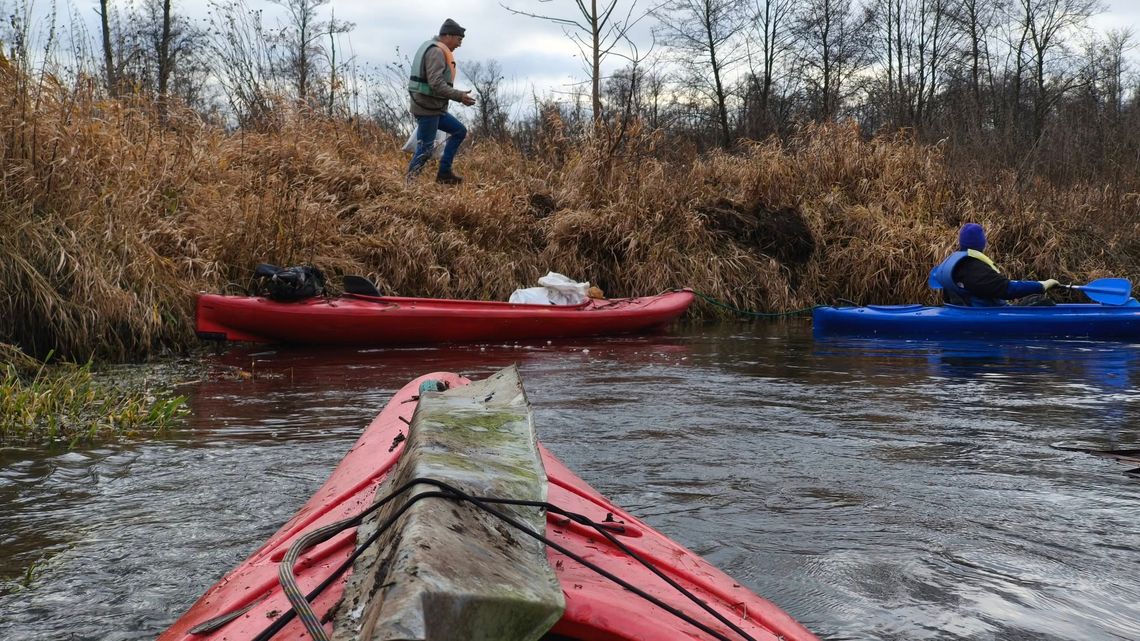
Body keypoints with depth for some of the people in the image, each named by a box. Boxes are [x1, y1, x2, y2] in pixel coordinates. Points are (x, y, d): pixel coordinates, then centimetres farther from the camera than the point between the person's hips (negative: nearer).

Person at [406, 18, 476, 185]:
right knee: (424, 151, -7)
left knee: (459, 131, 15)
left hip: (435, 108, 10)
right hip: (427, 108, -10)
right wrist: (459, 96, -26)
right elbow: (436, 84, -27)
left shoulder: (436, 49, 17)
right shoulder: (436, 52, -16)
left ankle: (444, 173, 15)